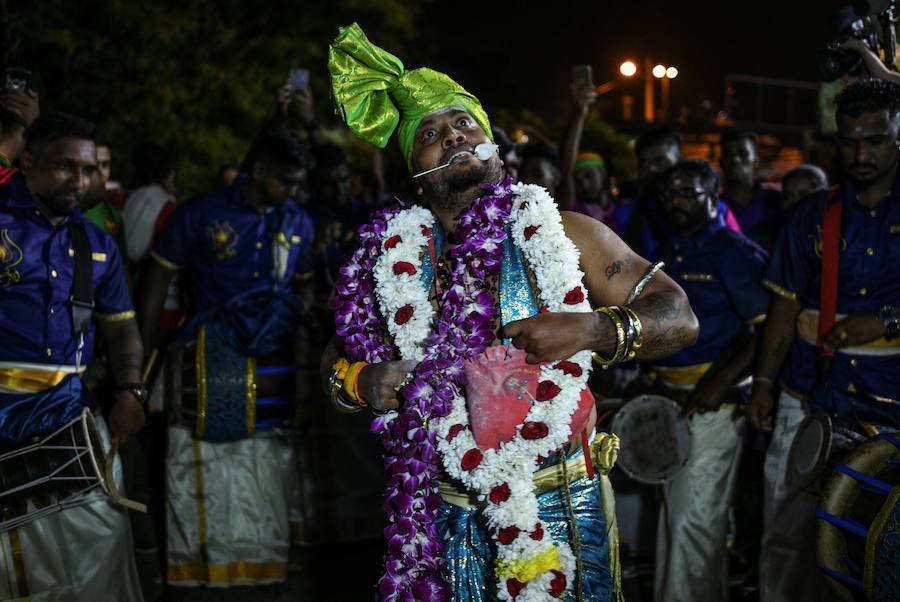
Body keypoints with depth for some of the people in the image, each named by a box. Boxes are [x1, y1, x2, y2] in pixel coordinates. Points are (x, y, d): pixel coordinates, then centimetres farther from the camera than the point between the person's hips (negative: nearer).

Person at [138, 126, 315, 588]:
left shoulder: (299, 224, 10)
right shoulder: (201, 216, 0)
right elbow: (158, 280, 3)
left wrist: (304, 322, -1)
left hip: (274, 366, 3)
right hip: (211, 362, -3)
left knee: (271, 480, 6)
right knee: (204, 481, 0)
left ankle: (267, 569, 18)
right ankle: (196, 567, 11)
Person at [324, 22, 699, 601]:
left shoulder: (566, 236, -1)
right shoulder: (390, 260, 3)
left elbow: (679, 316, 0)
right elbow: (337, 356, 13)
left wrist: (592, 329, -18)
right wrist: (358, 382, -11)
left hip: (562, 508, -1)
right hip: (444, 519, 1)